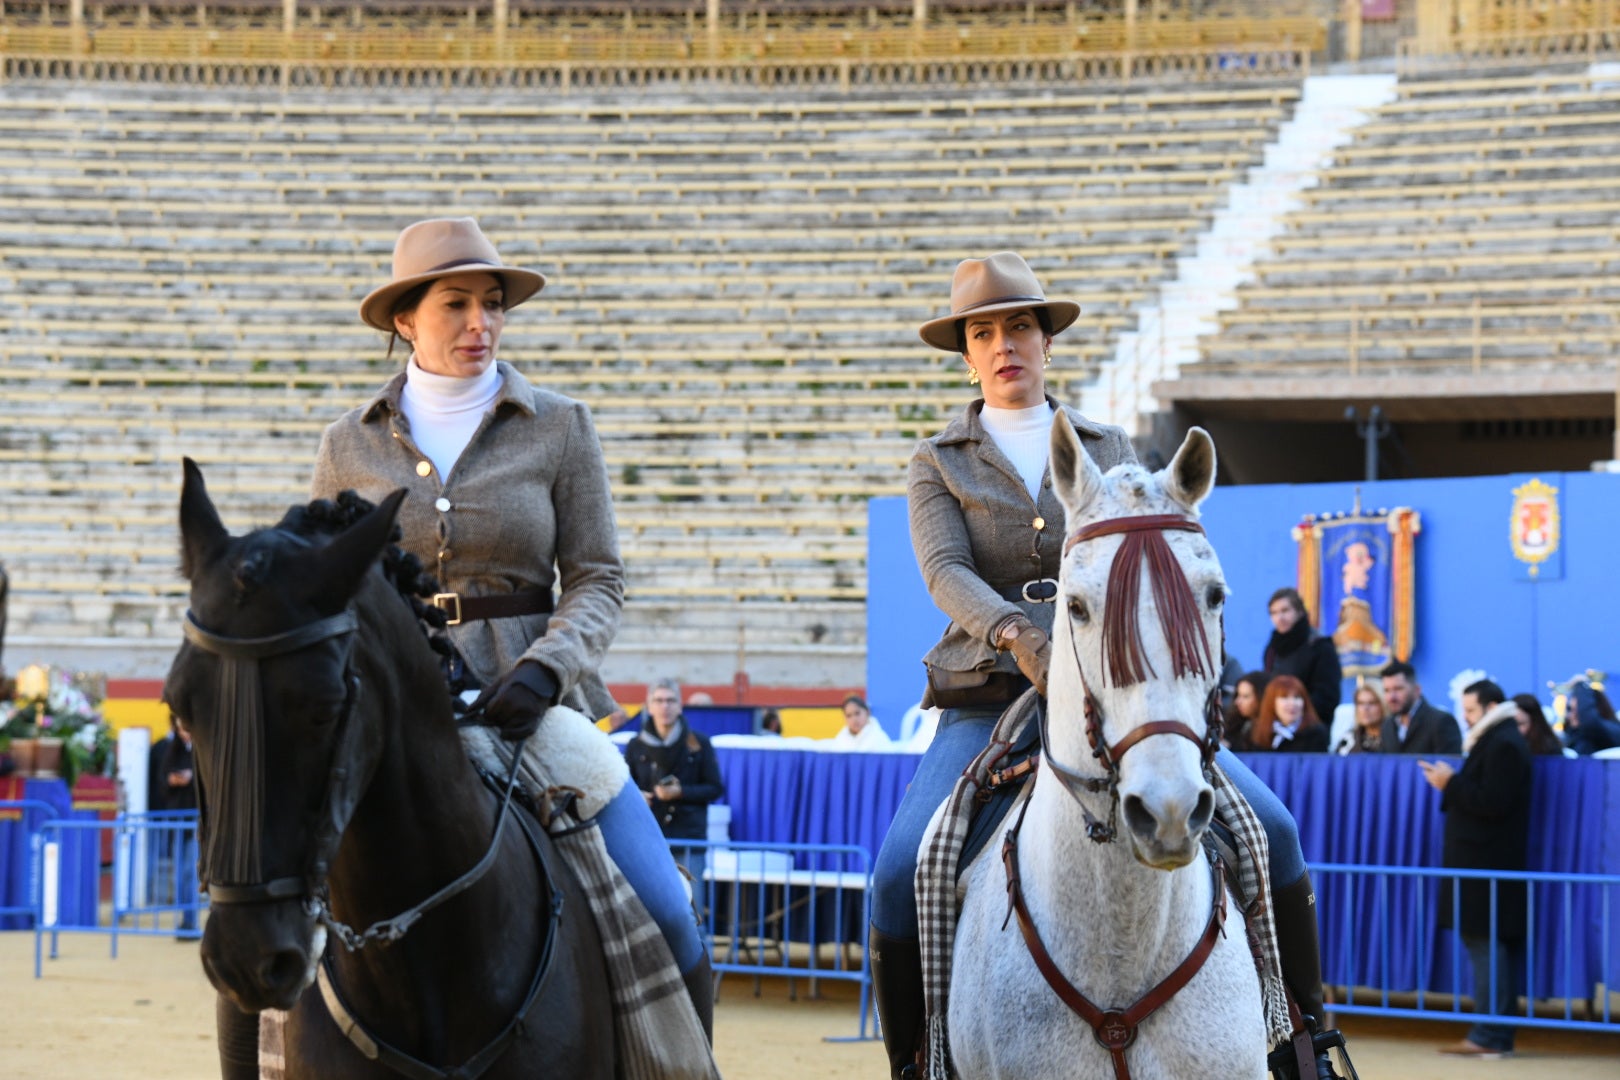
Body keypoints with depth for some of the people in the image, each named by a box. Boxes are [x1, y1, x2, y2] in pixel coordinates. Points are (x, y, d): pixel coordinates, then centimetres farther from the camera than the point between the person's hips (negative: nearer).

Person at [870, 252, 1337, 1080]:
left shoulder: (1107, 449, 15)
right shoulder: (939, 464, 9)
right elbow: (945, 572, -8)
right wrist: (1020, 637, -28)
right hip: (989, 701, -1)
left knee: (1269, 827, -15)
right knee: (900, 872, -24)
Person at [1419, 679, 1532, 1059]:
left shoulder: (1504, 746, -14)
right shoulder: (1495, 741, 20)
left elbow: (1493, 803, -21)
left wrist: (1450, 785, -14)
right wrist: (1451, 784, 9)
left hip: (1488, 865, -11)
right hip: (1485, 861, 11)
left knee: (1485, 943, -11)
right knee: (1495, 948, 9)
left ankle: (1489, 1036, -12)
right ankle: (1495, 1034, 11)